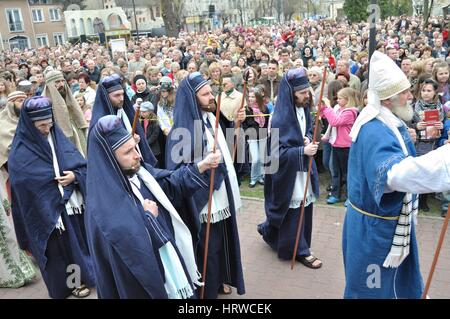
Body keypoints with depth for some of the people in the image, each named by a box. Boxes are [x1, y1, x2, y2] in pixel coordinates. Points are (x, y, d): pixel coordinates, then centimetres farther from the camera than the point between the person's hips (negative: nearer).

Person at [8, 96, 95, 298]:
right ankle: (72, 283, 31)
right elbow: (23, 188, -13)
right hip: (48, 211, -5)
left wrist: (75, 175, -17)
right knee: (62, 248, 11)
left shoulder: (58, 138, 2)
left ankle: (87, 273, 39)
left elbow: (82, 165, 3)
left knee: (82, 241, 17)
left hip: (75, 204, 5)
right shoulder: (19, 154, -13)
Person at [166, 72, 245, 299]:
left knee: (222, 242, 22)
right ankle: (207, 290, 30)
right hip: (203, 200, -8)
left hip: (222, 196, 9)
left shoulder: (210, 118, 4)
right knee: (208, 248, 8)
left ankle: (218, 281, 44)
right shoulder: (183, 130, -22)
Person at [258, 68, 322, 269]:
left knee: (304, 207, 19)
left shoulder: (304, 108, 1)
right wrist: (303, 150, -27)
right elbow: (277, 152, -23)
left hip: (304, 170, 9)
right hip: (288, 173, -8)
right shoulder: (280, 118, -24)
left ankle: (268, 230, 41)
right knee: (294, 211, 6)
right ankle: (300, 251, 25)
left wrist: (308, 139, -5)